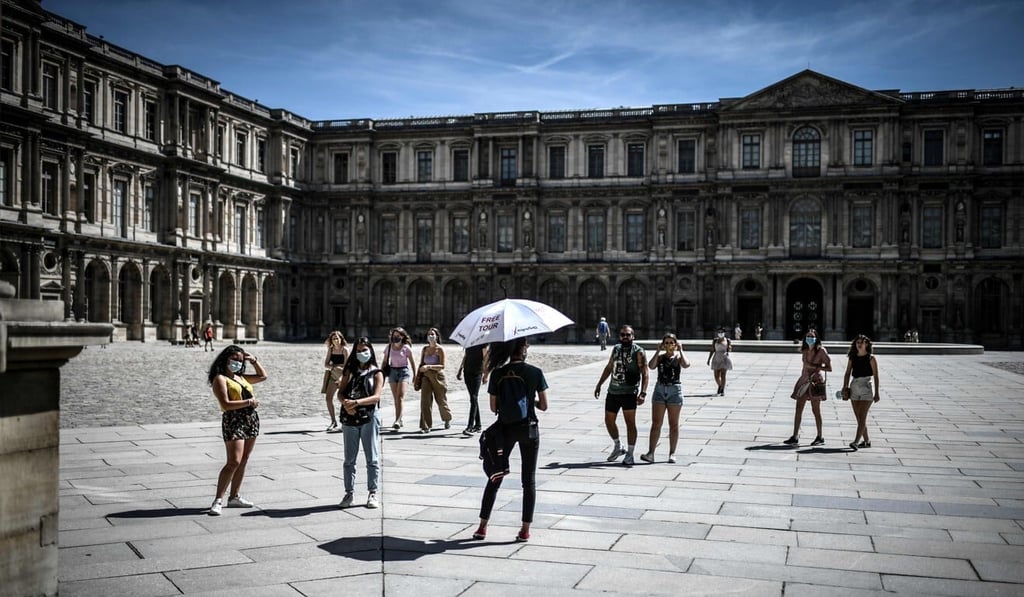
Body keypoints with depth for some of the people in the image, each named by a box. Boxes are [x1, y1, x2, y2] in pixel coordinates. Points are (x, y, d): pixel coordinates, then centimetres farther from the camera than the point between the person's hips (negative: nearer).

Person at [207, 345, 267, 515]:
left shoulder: (241, 377, 18)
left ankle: (234, 497, 19)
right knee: (233, 462, -14)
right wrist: (249, 402, -16)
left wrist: (254, 360, 18)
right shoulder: (220, 378, -4)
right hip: (233, 420, -8)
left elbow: (263, 376, 29)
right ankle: (218, 500, -10)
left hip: (251, 419, 8)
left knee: (243, 461, 10)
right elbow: (225, 404, -15)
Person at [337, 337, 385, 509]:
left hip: (369, 417, -3)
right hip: (349, 418, 3)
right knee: (349, 458, 7)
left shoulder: (376, 373, 3)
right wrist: (345, 403, -17)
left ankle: (372, 493, 8)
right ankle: (349, 493, 14)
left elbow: (376, 396, -11)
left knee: (372, 458, 1)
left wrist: (356, 402, -24)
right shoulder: (350, 371, 12)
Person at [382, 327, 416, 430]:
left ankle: (398, 421, -22)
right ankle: (399, 420, 18)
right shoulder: (389, 347, 6)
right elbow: (385, 362, 13)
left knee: (400, 397, -16)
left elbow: (412, 362, 1)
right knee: (396, 398, 8)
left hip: (404, 371, -4)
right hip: (392, 371, 5)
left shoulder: (406, 348, -5)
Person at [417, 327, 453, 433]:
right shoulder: (425, 349, 7)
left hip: (437, 376, -3)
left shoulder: (440, 349, -7)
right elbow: (421, 364, 14)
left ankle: (447, 419, 39)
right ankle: (425, 426, -10)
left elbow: (442, 366, -13)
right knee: (425, 400, -11)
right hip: (426, 376, 3)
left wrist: (429, 366, -25)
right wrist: (417, 377, 8)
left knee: (441, 400, 11)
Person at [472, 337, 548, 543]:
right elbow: (543, 405, -3)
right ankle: (525, 530, 10)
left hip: (505, 428, 1)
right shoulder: (535, 373, -7)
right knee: (529, 480, 9)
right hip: (529, 429, -1)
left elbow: (493, 407, -2)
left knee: (495, 478, 12)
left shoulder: (498, 374, -6)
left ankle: (482, 527, 13)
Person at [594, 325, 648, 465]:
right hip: (613, 391, 6)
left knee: (630, 423, -3)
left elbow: (644, 374, -13)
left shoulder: (638, 351, -8)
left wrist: (643, 393, -24)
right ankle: (618, 447, 30)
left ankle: (630, 454, 6)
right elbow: (609, 367, 22)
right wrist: (599, 384, 21)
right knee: (609, 421, 10)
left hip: (629, 393, -6)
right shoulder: (616, 348, 10)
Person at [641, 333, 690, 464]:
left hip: (675, 390, -1)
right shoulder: (660, 357, 7)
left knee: (673, 424, 5)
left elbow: (686, 364, -20)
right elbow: (651, 366, -13)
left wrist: (680, 350, -13)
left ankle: (672, 453, 13)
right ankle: (650, 453, -5)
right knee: (656, 423, -3)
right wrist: (658, 351, -10)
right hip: (660, 389, 1)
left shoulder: (679, 357, 2)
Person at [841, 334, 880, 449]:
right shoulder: (852, 358, 8)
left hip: (866, 389, -5)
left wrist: (876, 393, -6)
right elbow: (847, 374, 9)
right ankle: (866, 441, 20)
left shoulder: (870, 358, -3)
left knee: (862, 417, -11)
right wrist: (845, 389, 1)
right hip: (854, 388, 5)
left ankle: (856, 441, -18)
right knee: (859, 418, 9)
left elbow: (875, 376, -3)